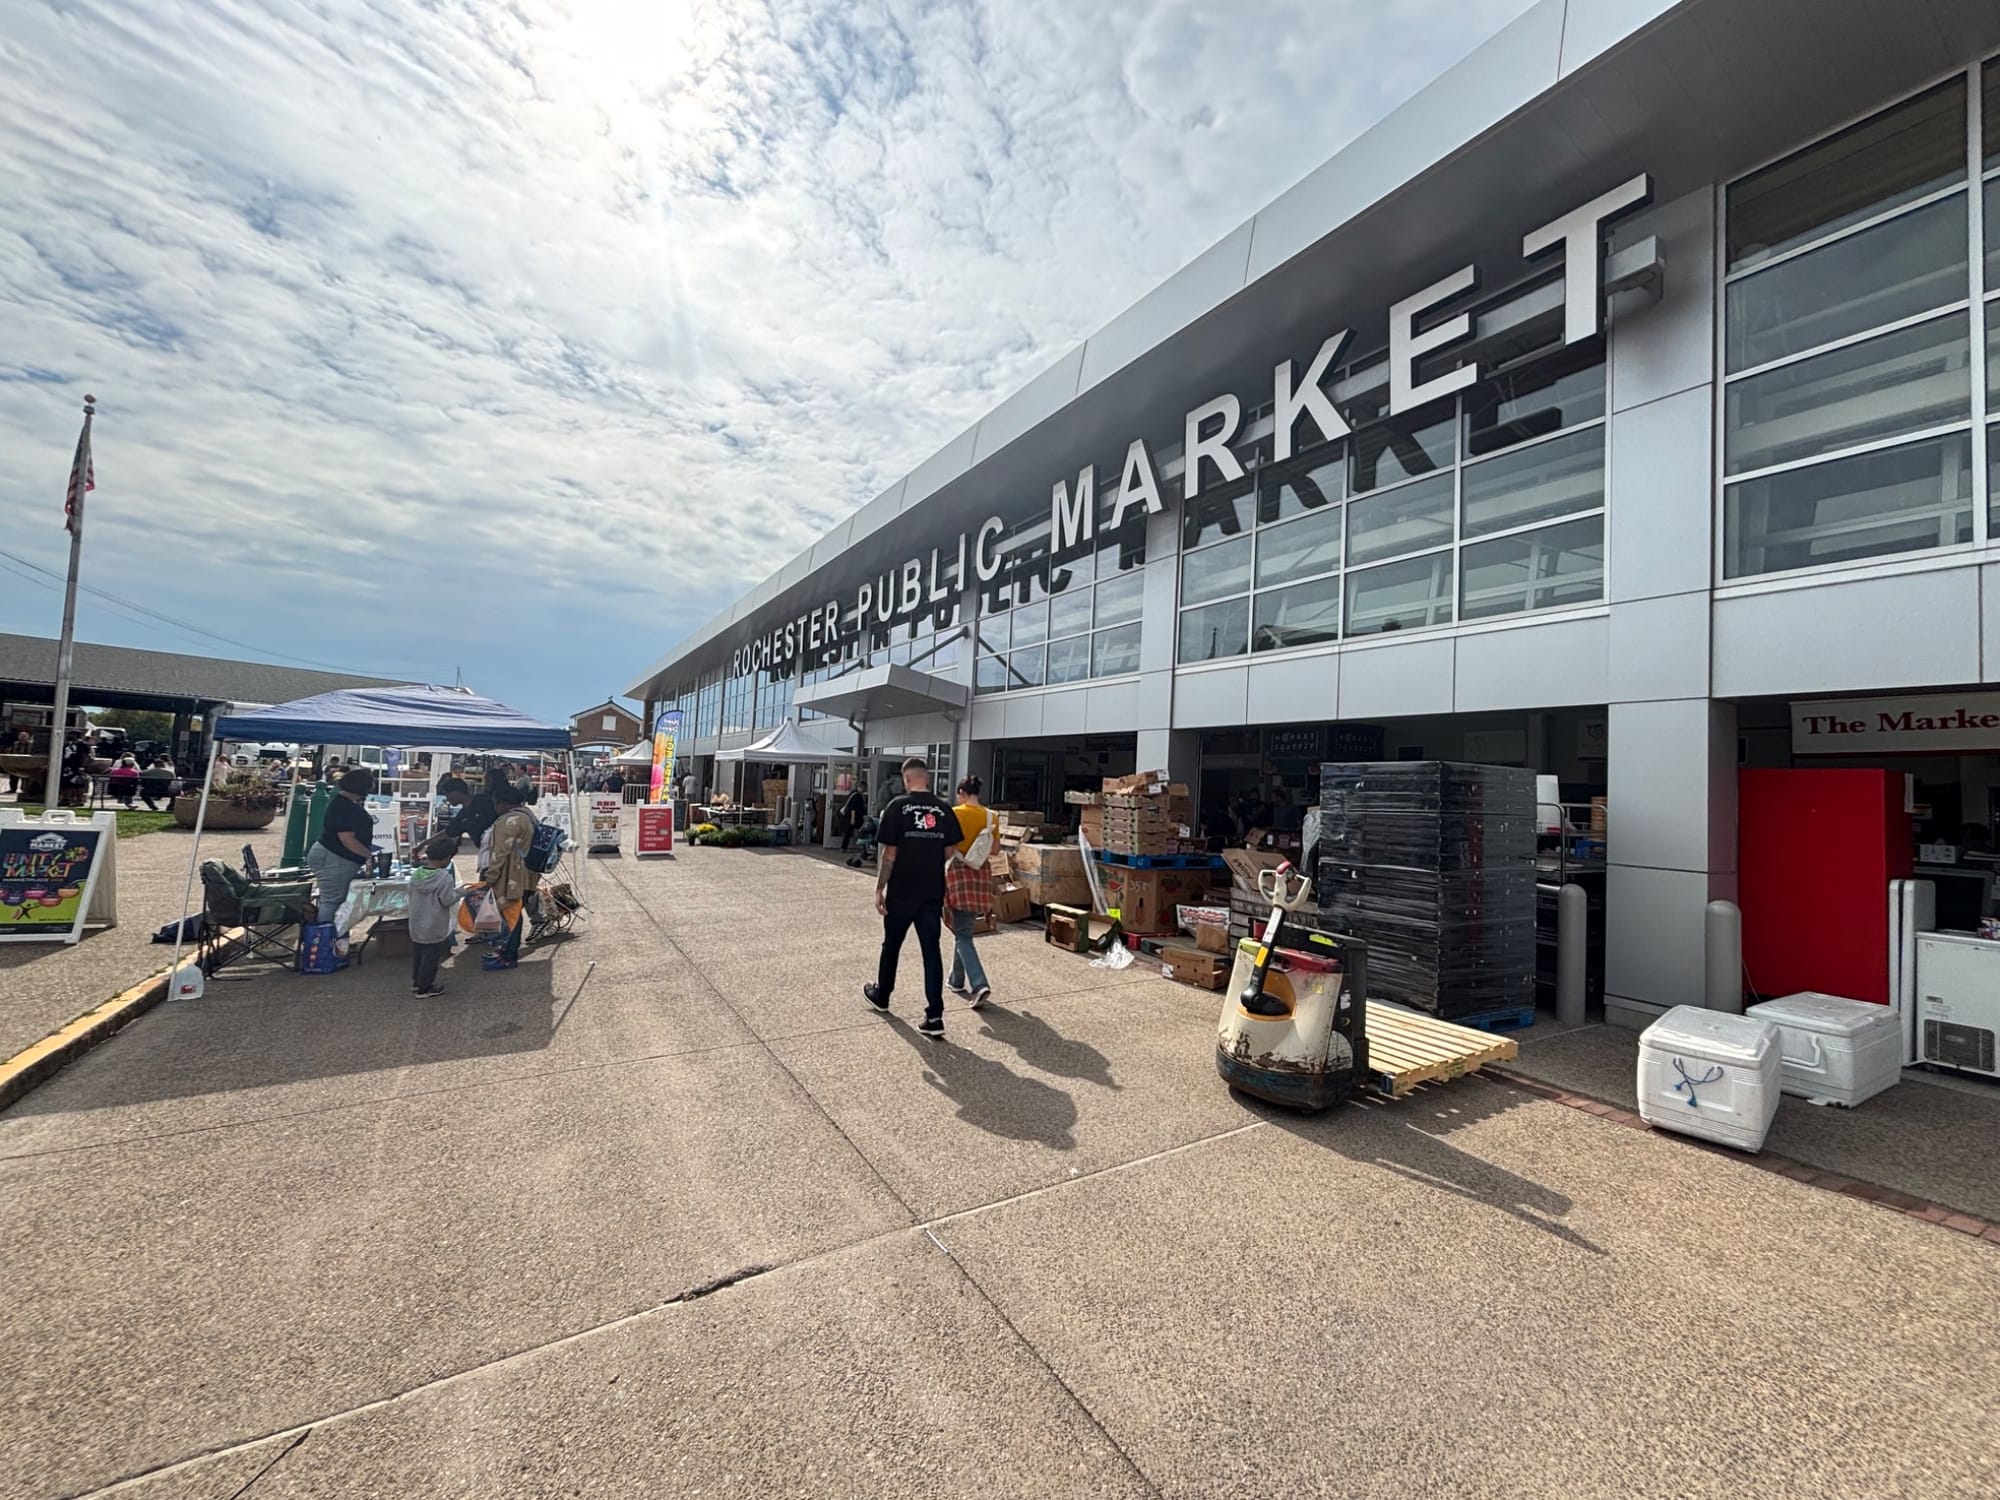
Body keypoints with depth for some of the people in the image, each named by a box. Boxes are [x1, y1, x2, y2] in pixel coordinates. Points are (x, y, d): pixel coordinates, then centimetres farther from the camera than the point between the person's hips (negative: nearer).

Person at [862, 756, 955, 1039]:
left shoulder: (898, 806, -9)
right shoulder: (943, 809, 2)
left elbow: (889, 855, -11)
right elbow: (948, 851, 8)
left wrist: (879, 888, -3)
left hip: (901, 893, -2)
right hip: (933, 893, 3)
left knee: (891, 946, 17)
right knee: (931, 952, 3)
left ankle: (881, 995, 38)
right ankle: (934, 1016, -1)